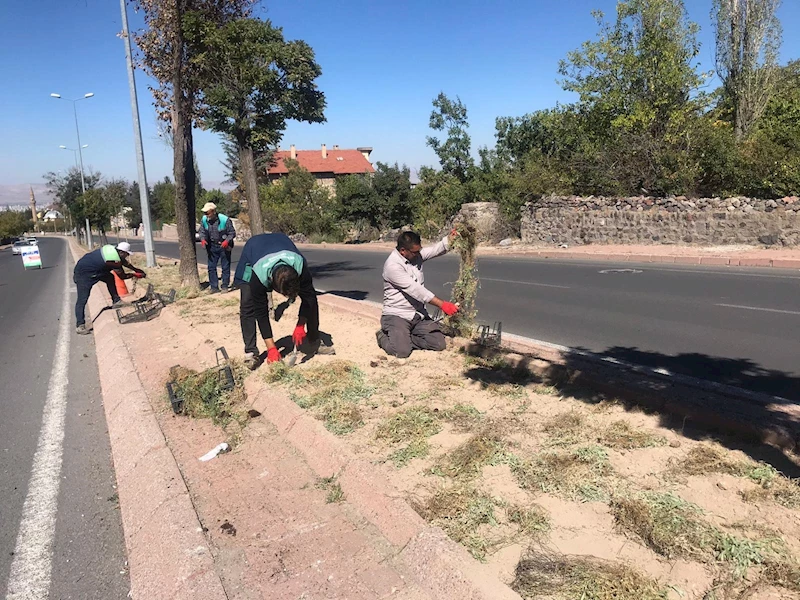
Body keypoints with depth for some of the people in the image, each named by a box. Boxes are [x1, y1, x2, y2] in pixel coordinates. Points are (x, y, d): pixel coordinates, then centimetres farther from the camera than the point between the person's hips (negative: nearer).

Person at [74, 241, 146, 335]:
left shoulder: (111, 249, 0)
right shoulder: (115, 261, -23)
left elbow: (124, 262, 18)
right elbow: (122, 276, -8)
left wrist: (136, 269, 21)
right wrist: (134, 275, 7)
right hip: (83, 275, -10)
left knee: (110, 278, 17)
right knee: (82, 300, -11)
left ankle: (116, 301, 20)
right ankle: (80, 326, -12)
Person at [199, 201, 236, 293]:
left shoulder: (225, 220, -19)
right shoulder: (204, 220, -6)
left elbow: (232, 233, -11)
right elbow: (202, 232, 7)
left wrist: (227, 241, -27)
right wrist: (203, 239, -14)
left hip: (224, 246, -4)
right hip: (212, 246, 4)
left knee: (225, 267, 3)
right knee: (211, 267, 2)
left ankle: (225, 286, 15)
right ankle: (214, 287, 10)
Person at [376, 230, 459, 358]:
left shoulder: (416, 255, 2)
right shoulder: (392, 266, -22)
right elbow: (415, 290, -26)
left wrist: (450, 238, -22)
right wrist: (442, 304, -29)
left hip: (419, 315, 7)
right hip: (397, 315, -7)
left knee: (439, 344, -4)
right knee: (402, 351, -24)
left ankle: (403, 338, 13)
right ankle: (384, 337, 9)